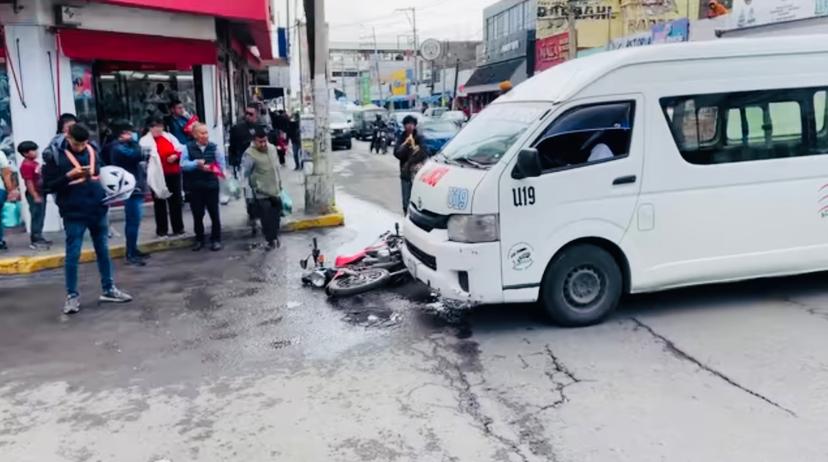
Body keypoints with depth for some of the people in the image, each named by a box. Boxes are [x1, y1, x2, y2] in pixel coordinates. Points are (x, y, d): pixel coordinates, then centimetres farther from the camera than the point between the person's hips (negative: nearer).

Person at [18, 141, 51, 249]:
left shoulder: (35, 163, 12)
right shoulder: (26, 165, -17)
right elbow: (29, 182, -20)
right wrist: (35, 196, -21)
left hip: (41, 193, 9)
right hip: (35, 195, -9)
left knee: (40, 216, 15)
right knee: (37, 217, -4)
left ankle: (38, 237, 25)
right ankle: (35, 239, 3)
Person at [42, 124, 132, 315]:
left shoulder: (93, 150, 5)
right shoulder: (54, 156, -7)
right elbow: (48, 186, -9)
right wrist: (69, 176, -20)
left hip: (98, 209, 4)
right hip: (74, 214, -4)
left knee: (103, 251, 13)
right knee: (73, 255, 1)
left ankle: (108, 289, 24)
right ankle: (72, 295, 12)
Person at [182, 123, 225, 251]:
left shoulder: (214, 147, -1)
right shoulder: (188, 148, 0)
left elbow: (221, 165, -2)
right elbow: (183, 164, -7)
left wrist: (210, 168, -17)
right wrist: (196, 164, -20)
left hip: (211, 185, -1)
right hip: (194, 186, 1)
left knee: (214, 213, 5)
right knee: (197, 214, 10)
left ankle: (216, 239, 16)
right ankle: (199, 239, 23)